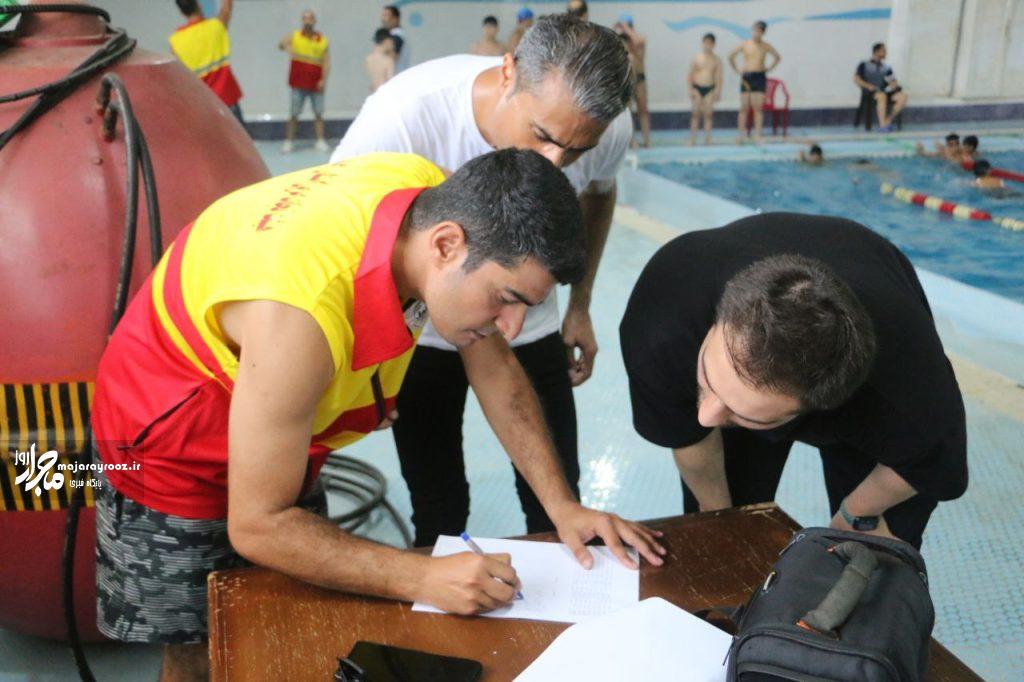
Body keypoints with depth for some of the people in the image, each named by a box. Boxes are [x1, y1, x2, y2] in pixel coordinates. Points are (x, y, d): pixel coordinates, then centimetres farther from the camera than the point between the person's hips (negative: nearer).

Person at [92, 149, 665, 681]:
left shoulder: (440, 205, -21)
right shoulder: (301, 315, -43)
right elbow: (257, 527, -32)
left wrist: (563, 506, -10)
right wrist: (425, 579, -35)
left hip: (284, 435, 6)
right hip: (174, 449, -6)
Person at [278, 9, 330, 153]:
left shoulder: (322, 40, 6)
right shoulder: (295, 36, 4)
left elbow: (326, 62, 2)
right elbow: (281, 44, -14)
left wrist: (323, 79, -10)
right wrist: (286, 47, -38)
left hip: (316, 83, 1)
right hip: (298, 83, -1)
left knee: (319, 113, 3)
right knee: (294, 113, 0)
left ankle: (321, 141, 10)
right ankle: (288, 142, 5)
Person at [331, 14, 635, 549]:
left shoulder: (611, 128, -21)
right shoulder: (402, 114, -34)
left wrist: (580, 306, 9)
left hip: (531, 330, 3)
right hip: (421, 332, -2)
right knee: (439, 515, 5)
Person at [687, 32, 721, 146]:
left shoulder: (716, 60, 4)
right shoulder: (696, 58, 1)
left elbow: (718, 77, 4)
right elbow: (690, 75, 1)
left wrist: (718, 90, -3)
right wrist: (691, 89, -7)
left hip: (710, 89, 1)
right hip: (697, 88, -1)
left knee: (708, 114, 1)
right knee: (695, 114, 0)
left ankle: (707, 139, 6)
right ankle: (692, 140, 4)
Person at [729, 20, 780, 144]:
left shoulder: (766, 46, 6)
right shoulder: (744, 44, 4)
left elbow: (778, 58, 19)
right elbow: (731, 57, 11)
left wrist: (768, 69, 9)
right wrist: (737, 70, 5)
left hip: (760, 77, 0)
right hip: (746, 78, 0)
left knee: (758, 108, -4)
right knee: (744, 108, 0)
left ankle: (757, 136, -5)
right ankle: (741, 136, 2)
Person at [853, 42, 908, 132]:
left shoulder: (886, 67, 20)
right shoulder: (864, 65, 8)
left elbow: (893, 81, 17)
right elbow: (856, 79, -3)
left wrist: (893, 84, -9)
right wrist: (868, 86, -18)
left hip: (884, 91, 5)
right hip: (870, 94, -5)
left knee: (903, 97, -21)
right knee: (882, 96, -40)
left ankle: (888, 121, -17)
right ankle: (882, 125, -45)